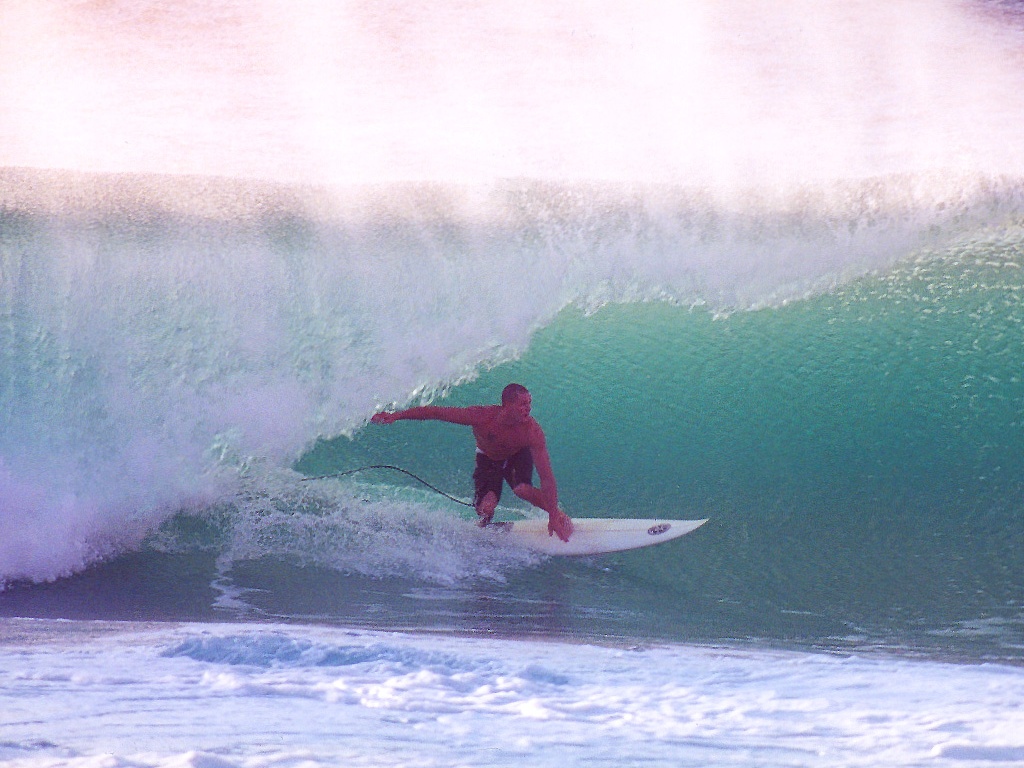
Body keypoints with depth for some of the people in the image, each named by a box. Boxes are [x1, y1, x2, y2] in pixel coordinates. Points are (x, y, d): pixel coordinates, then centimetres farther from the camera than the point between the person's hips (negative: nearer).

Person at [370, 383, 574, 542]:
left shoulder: (532, 431, -37)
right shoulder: (482, 416, -36)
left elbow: (546, 475, -36)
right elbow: (436, 412, -27)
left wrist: (553, 515, -42)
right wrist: (397, 415, -25)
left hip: (518, 456, -1)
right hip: (488, 459, 1)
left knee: (522, 490, -33)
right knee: (486, 508, -18)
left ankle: (557, 514, -6)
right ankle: (485, 526, 20)